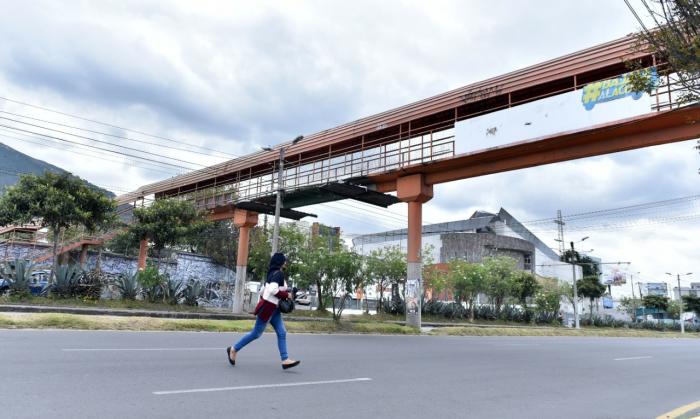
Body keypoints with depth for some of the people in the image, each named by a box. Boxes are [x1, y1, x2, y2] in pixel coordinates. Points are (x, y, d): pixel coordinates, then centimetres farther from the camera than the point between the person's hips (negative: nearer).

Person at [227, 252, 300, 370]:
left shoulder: (273, 273, 11)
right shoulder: (279, 273, -17)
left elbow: (265, 289, 17)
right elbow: (272, 290, -28)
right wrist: (286, 294, -17)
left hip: (273, 308, 10)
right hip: (267, 308, -10)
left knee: (282, 333, 4)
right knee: (256, 333, 2)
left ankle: (285, 360, 3)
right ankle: (234, 349, 17)